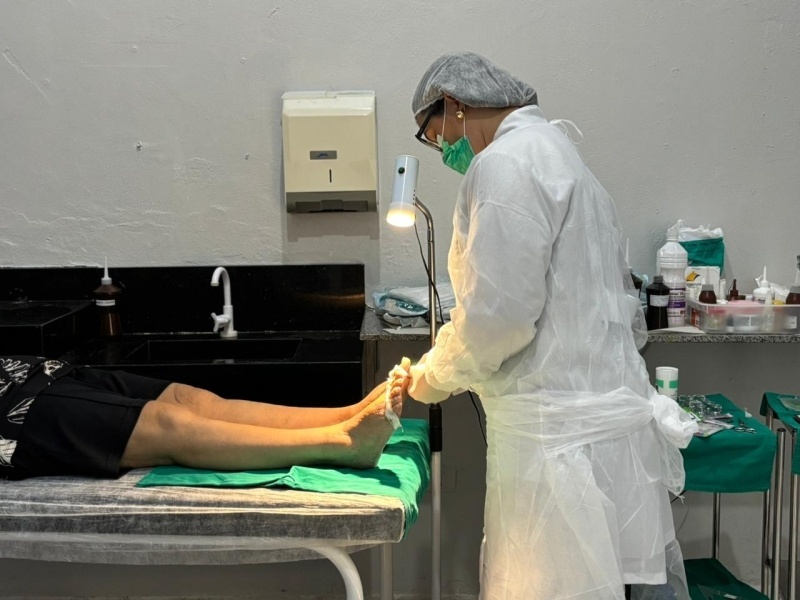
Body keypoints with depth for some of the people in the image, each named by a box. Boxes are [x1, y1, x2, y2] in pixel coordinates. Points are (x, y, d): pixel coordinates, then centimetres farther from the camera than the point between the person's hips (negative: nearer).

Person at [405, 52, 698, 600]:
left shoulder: (505, 164, -11)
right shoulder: (556, 154, 20)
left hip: (562, 431, -10)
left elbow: (498, 312, -18)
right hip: (606, 410, 10)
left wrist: (437, 376, 0)